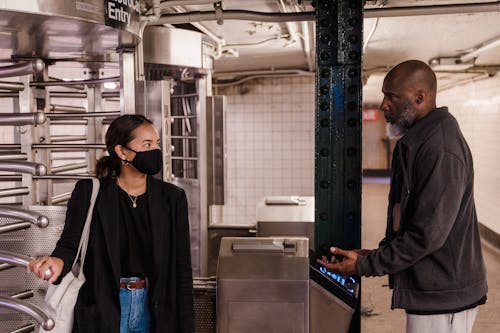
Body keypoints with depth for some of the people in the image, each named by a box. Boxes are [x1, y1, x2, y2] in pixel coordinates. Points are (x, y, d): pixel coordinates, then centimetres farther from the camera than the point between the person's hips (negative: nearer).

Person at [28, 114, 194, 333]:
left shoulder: (172, 198, -2)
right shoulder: (89, 193, -6)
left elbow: (182, 269, -1)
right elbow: (70, 244, -6)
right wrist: (59, 261, -31)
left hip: (152, 307, 2)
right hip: (103, 310, -1)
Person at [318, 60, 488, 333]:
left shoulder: (440, 149, -22)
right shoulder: (418, 139, 10)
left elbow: (428, 234, -25)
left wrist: (365, 266, -18)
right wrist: (379, 253, 7)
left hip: (441, 299, -9)